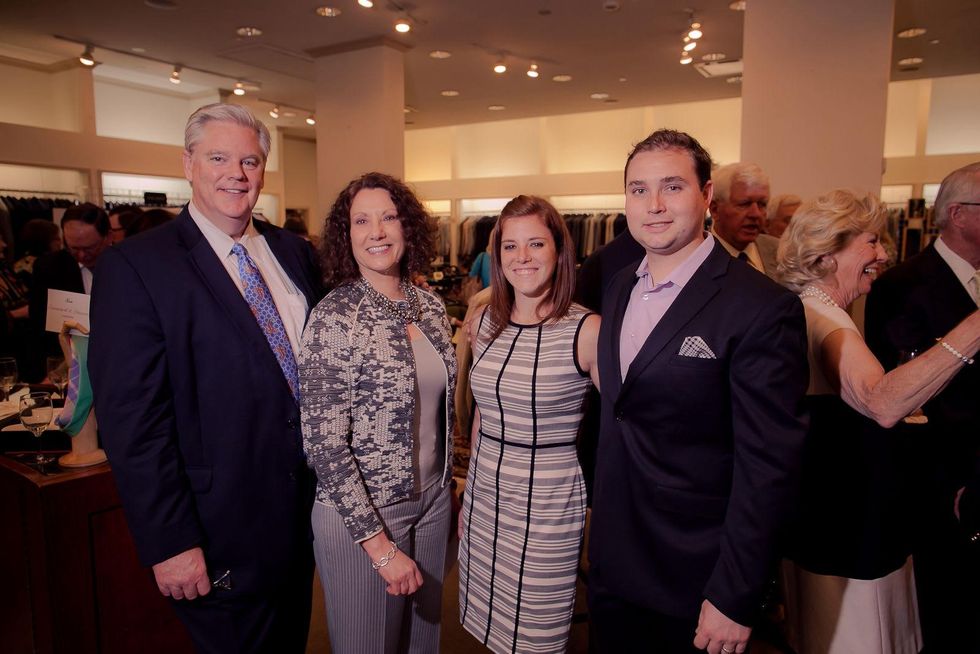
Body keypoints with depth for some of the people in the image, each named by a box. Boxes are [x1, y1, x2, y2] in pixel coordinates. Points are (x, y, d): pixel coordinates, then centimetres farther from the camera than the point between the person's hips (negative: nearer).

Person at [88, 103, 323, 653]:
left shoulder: (296, 252, 3)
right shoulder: (135, 266, -14)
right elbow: (132, 419, -17)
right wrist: (169, 543, -17)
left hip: (306, 508, 6)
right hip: (222, 531, -5)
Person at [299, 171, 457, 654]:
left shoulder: (431, 306, 0)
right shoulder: (334, 317, -17)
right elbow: (323, 442, -18)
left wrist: (444, 484, 12)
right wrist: (379, 544, -17)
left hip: (432, 501, 6)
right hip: (361, 511, -5)